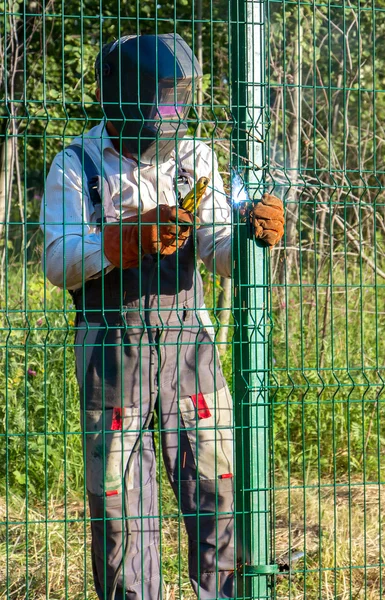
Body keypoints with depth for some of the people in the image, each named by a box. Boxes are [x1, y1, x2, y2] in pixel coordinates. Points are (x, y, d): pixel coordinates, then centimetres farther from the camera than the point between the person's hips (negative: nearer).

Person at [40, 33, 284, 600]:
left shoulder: (195, 158, 7)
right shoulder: (75, 166, -2)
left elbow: (219, 251, 0)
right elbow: (60, 264, -13)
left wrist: (256, 233, -23)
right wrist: (135, 237, -28)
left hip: (187, 339, 3)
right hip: (111, 343, -2)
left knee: (218, 486, 1)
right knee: (119, 502, 1)